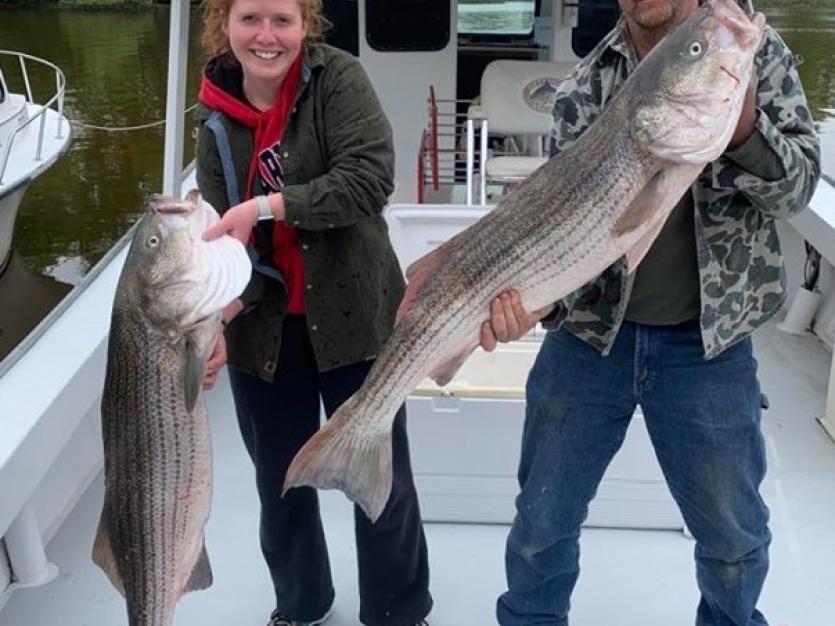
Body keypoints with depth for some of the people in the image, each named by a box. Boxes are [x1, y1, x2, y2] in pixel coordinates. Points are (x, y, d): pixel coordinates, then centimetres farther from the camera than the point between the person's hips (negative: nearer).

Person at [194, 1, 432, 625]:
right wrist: (217, 316, -22)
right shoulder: (217, 123, 0)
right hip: (264, 332, 4)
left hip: (354, 317, -3)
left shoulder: (337, 76, -10)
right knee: (280, 484, 18)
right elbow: (224, 238, -4)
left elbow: (369, 178, -22)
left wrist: (266, 206, -28)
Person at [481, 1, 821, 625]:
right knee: (543, 518, 13)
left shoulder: (758, 53, -1)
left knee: (735, 532, 15)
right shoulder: (585, 86, -3)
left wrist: (743, 124, -28)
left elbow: (795, 190, -8)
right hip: (589, 333, 0)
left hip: (707, 340, 0)